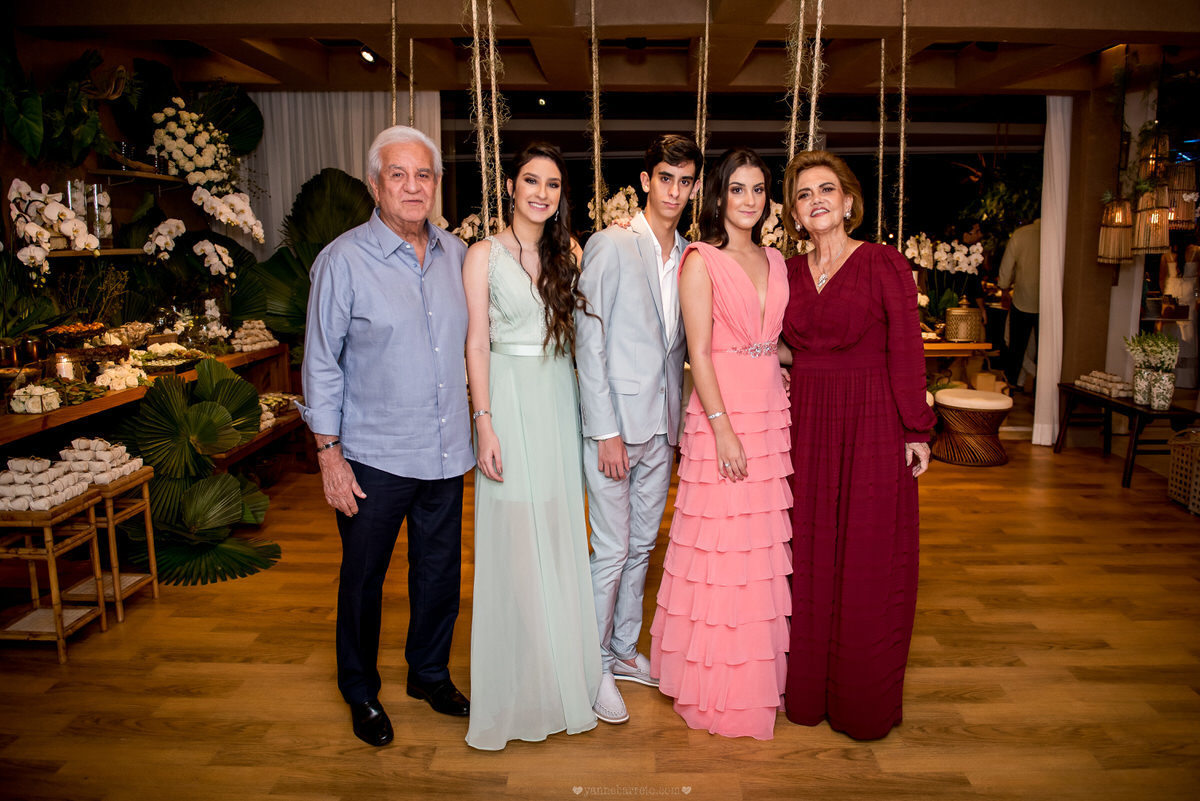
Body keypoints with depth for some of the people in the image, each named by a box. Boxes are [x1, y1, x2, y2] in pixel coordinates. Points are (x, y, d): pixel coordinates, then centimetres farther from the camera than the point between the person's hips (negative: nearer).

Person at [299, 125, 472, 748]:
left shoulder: (456, 254, 5)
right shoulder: (343, 260, -9)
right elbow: (321, 364, -7)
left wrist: (479, 427, 11)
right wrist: (329, 454, -9)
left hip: (445, 452, 4)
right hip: (373, 457, -4)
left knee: (440, 573, 17)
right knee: (363, 579, 13)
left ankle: (429, 673, 40)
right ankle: (360, 692, 35)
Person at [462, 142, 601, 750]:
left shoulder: (567, 254, 11)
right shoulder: (485, 255, -2)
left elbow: (575, 334, 13)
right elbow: (476, 344, -6)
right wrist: (485, 423, -13)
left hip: (560, 400, 4)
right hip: (510, 400, -4)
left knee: (562, 537, 10)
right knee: (515, 545, 1)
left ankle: (564, 670, 26)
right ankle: (519, 688, 17)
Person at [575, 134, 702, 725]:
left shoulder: (690, 256, 10)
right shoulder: (609, 246, -8)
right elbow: (589, 341, -11)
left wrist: (679, 420, 9)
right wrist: (606, 430, -15)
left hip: (662, 425, 6)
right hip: (614, 422, -6)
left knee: (642, 544, 15)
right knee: (612, 549, 0)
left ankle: (625, 649, 32)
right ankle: (595, 664, 18)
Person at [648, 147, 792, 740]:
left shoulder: (774, 260, 13)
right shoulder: (700, 260, -6)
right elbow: (698, 352, -12)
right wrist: (722, 426, -17)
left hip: (773, 411, 6)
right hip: (721, 412, -6)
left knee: (766, 546, 13)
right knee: (721, 548, 1)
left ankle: (761, 672, 29)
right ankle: (716, 687, 18)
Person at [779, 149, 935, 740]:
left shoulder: (883, 264, -4)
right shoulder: (789, 272, 9)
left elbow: (906, 352, -6)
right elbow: (786, 348, 9)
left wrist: (916, 429, -9)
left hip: (871, 426, -4)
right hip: (804, 427, 4)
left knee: (868, 564, 4)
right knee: (806, 560, 10)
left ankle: (863, 701, 22)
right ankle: (806, 688, 27)